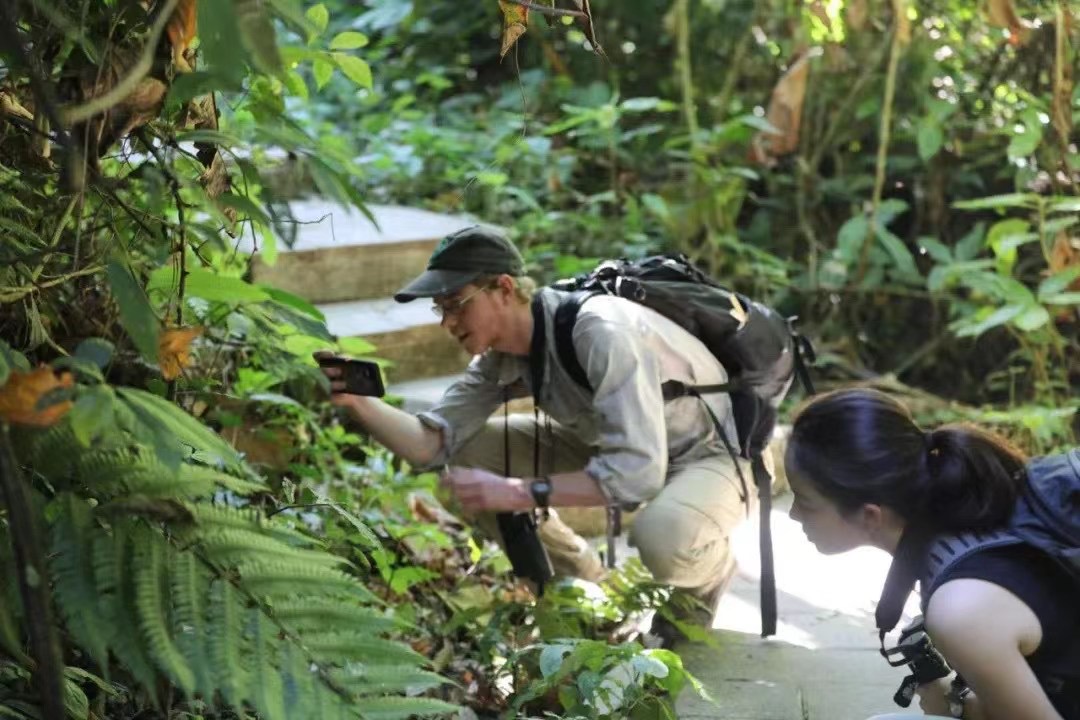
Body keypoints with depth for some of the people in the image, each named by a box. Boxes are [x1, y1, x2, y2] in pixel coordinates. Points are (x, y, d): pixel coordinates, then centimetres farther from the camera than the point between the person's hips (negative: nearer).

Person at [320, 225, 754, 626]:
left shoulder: (600, 334, -33)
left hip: (710, 454, -7)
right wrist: (357, 402, -29)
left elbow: (637, 472, -39)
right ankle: (582, 583, 11)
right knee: (469, 453, -8)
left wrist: (516, 492, -38)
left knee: (662, 539, -40)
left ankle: (708, 575, -1)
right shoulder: (498, 356, -8)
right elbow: (431, 444, -12)